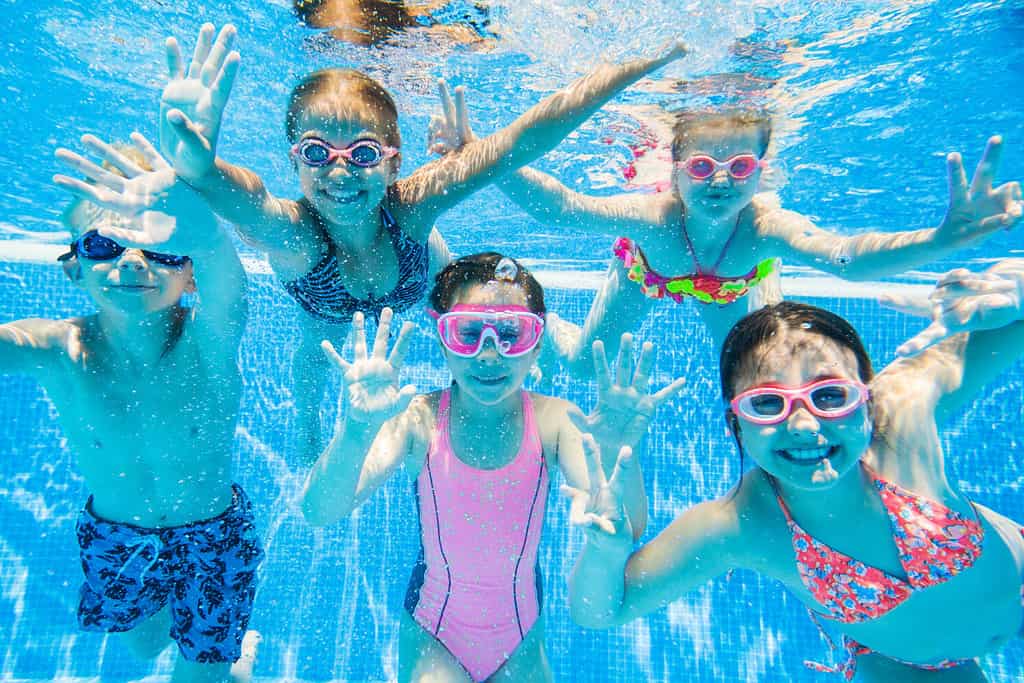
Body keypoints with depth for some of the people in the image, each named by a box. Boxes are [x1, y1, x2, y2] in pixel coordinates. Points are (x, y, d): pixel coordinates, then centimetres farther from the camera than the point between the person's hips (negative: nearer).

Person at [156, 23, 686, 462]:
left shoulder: (411, 204, -44)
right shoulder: (290, 233, -47)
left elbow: (528, 136, -50)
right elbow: (239, 190, -71)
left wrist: (646, 63, -50)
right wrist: (194, 163, -94)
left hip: (417, 274, 1)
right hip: (327, 302, 0)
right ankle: (307, 425, 59)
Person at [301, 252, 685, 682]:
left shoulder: (554, 421, -19)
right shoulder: (419, 420, -21)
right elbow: (319, 513, -30)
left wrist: (617, 451, -46)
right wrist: (357, 430, -49)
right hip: (432, 634, -1)